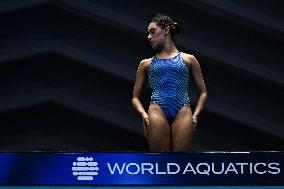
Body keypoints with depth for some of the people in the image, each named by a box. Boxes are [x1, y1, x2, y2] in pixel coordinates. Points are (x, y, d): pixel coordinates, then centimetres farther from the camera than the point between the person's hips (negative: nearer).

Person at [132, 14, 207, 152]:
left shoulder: (188, 60, 17)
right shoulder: (146, 64, 20)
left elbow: (203, 92, 18)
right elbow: (135, 97, 19)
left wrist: (195, 115, 2)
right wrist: (143, 113, -1)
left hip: (182, 111, 0)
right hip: (157, 111, 1)